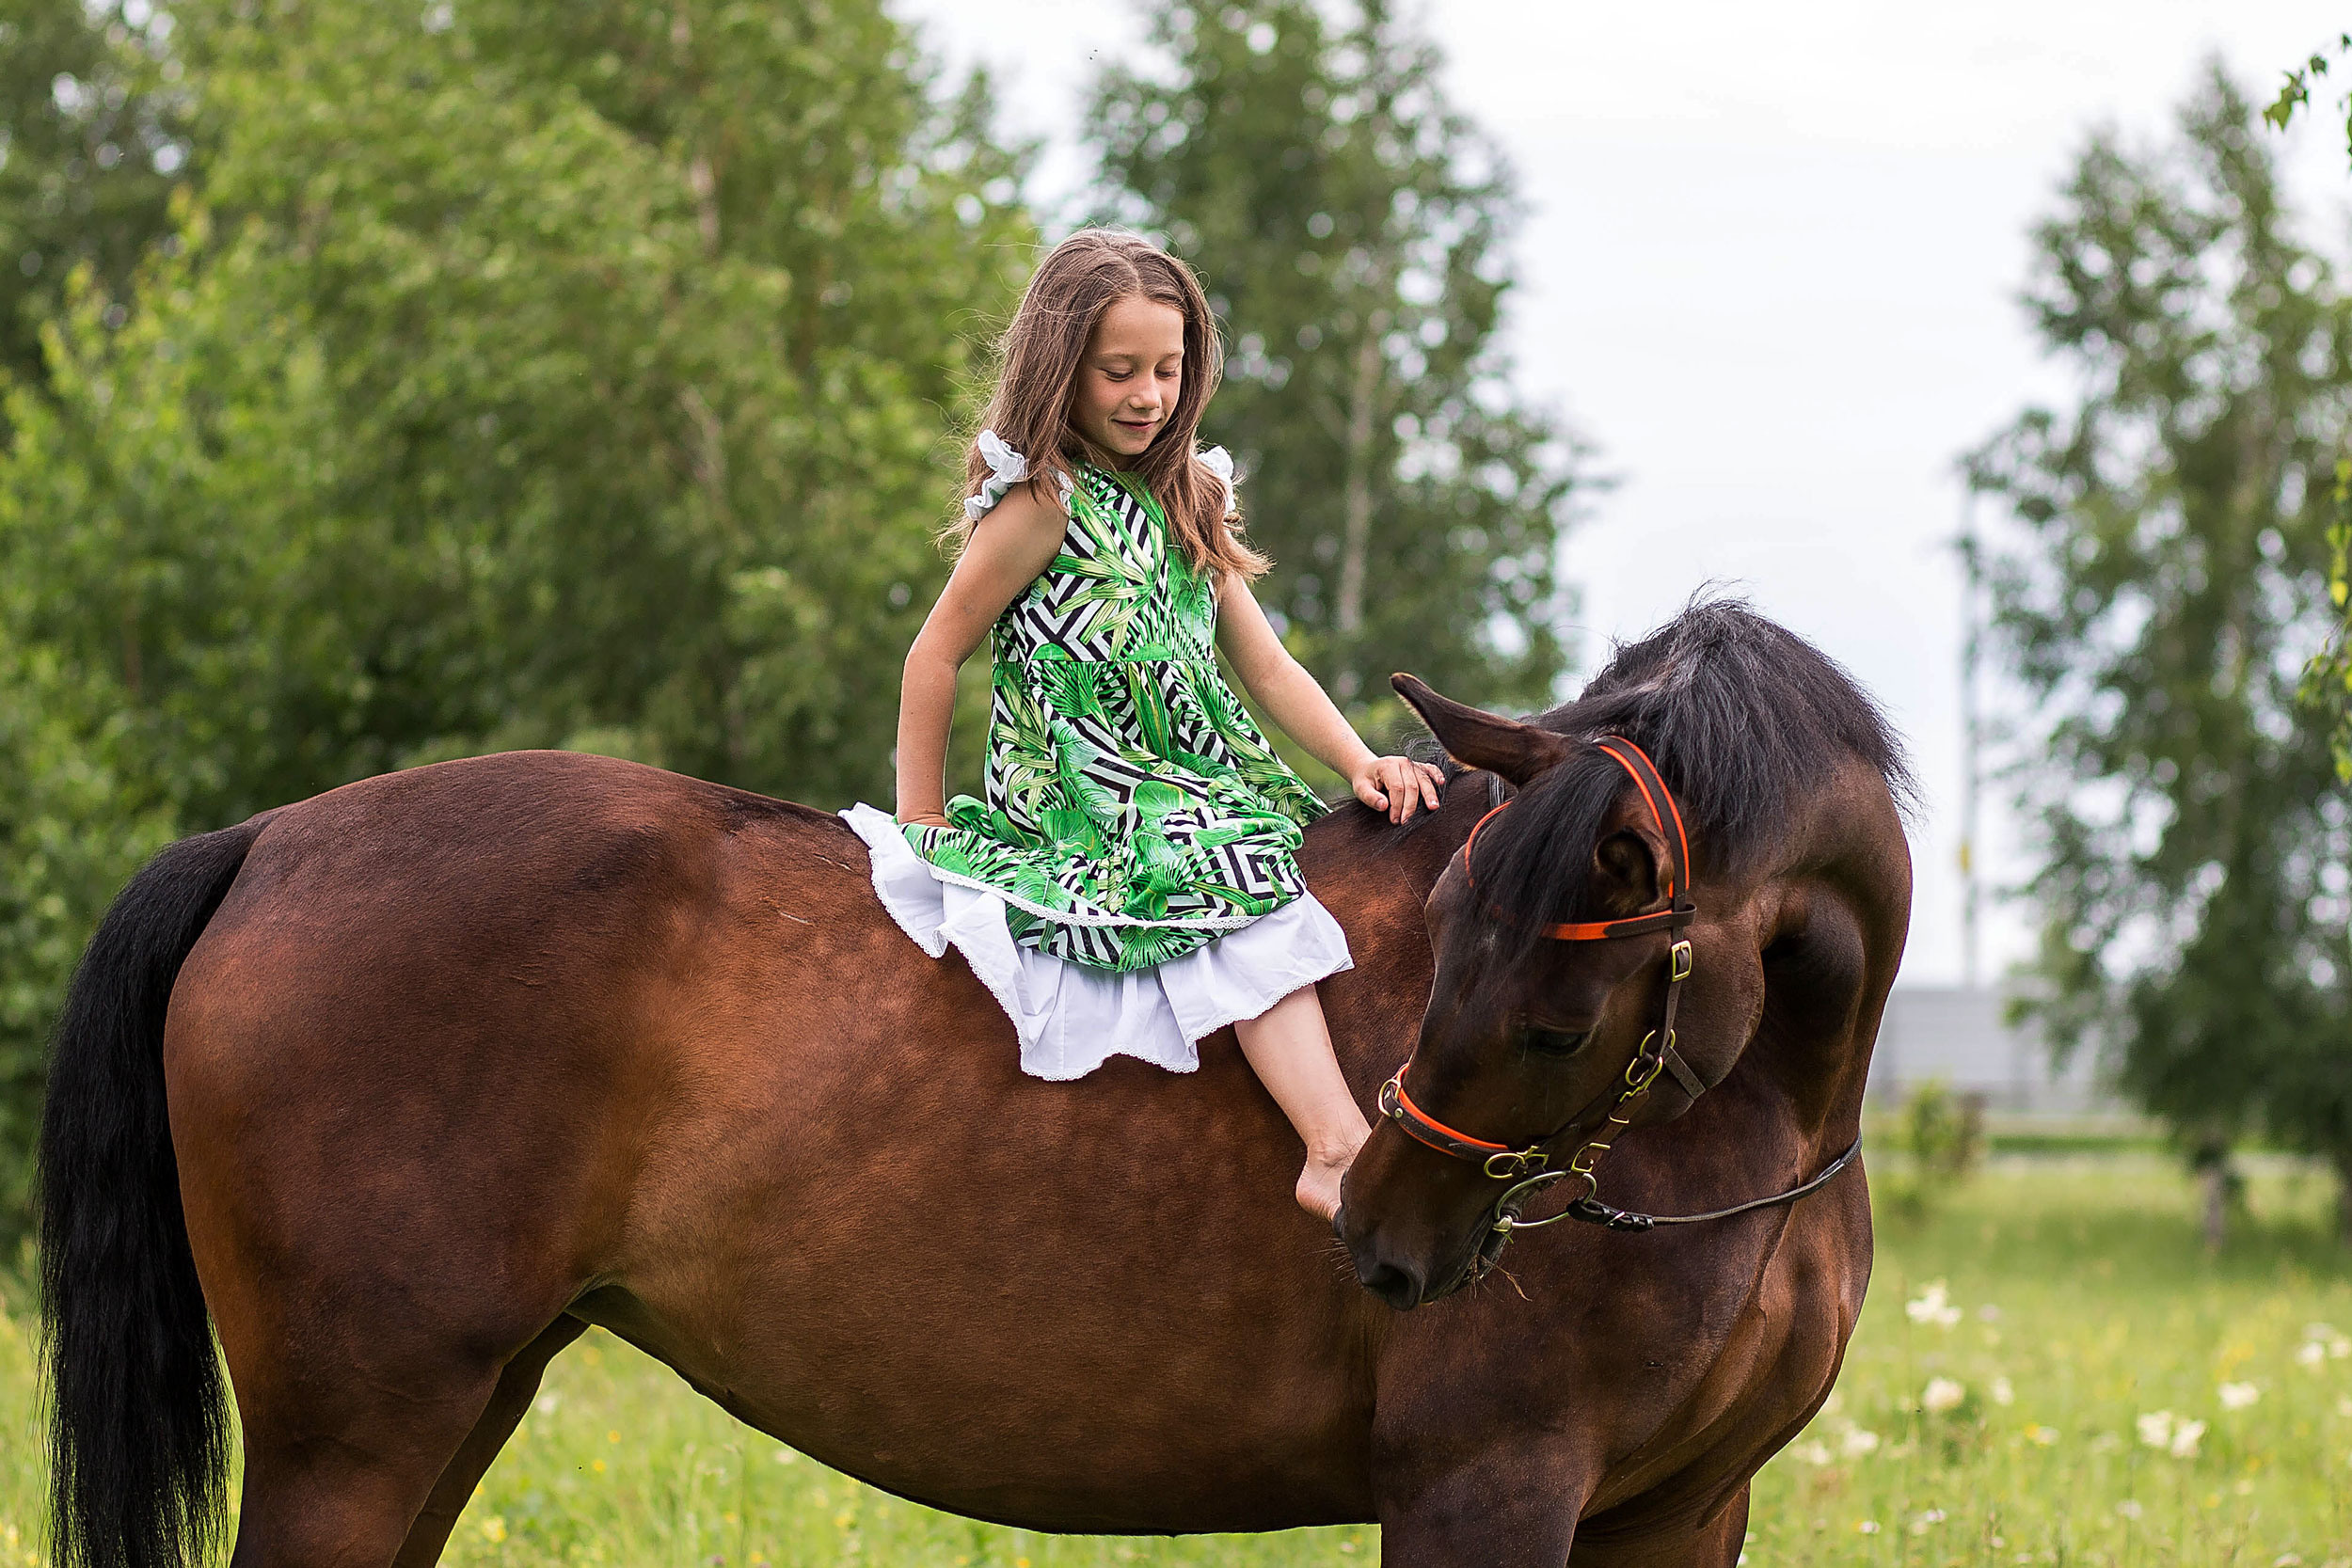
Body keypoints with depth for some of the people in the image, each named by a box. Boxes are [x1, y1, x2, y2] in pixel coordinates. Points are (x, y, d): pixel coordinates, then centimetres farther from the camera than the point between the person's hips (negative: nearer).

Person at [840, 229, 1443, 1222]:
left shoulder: (1186, 504, 13)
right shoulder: (1042, 505, -10)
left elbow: (1267, 665, 11)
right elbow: (935, 656, -7)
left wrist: (1361, 765, -4)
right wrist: (923, 826, -3)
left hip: (1198, 786, 9)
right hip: (1083, 807, -9)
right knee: (1247, 885, -28)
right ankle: (1337, 1151, -40)